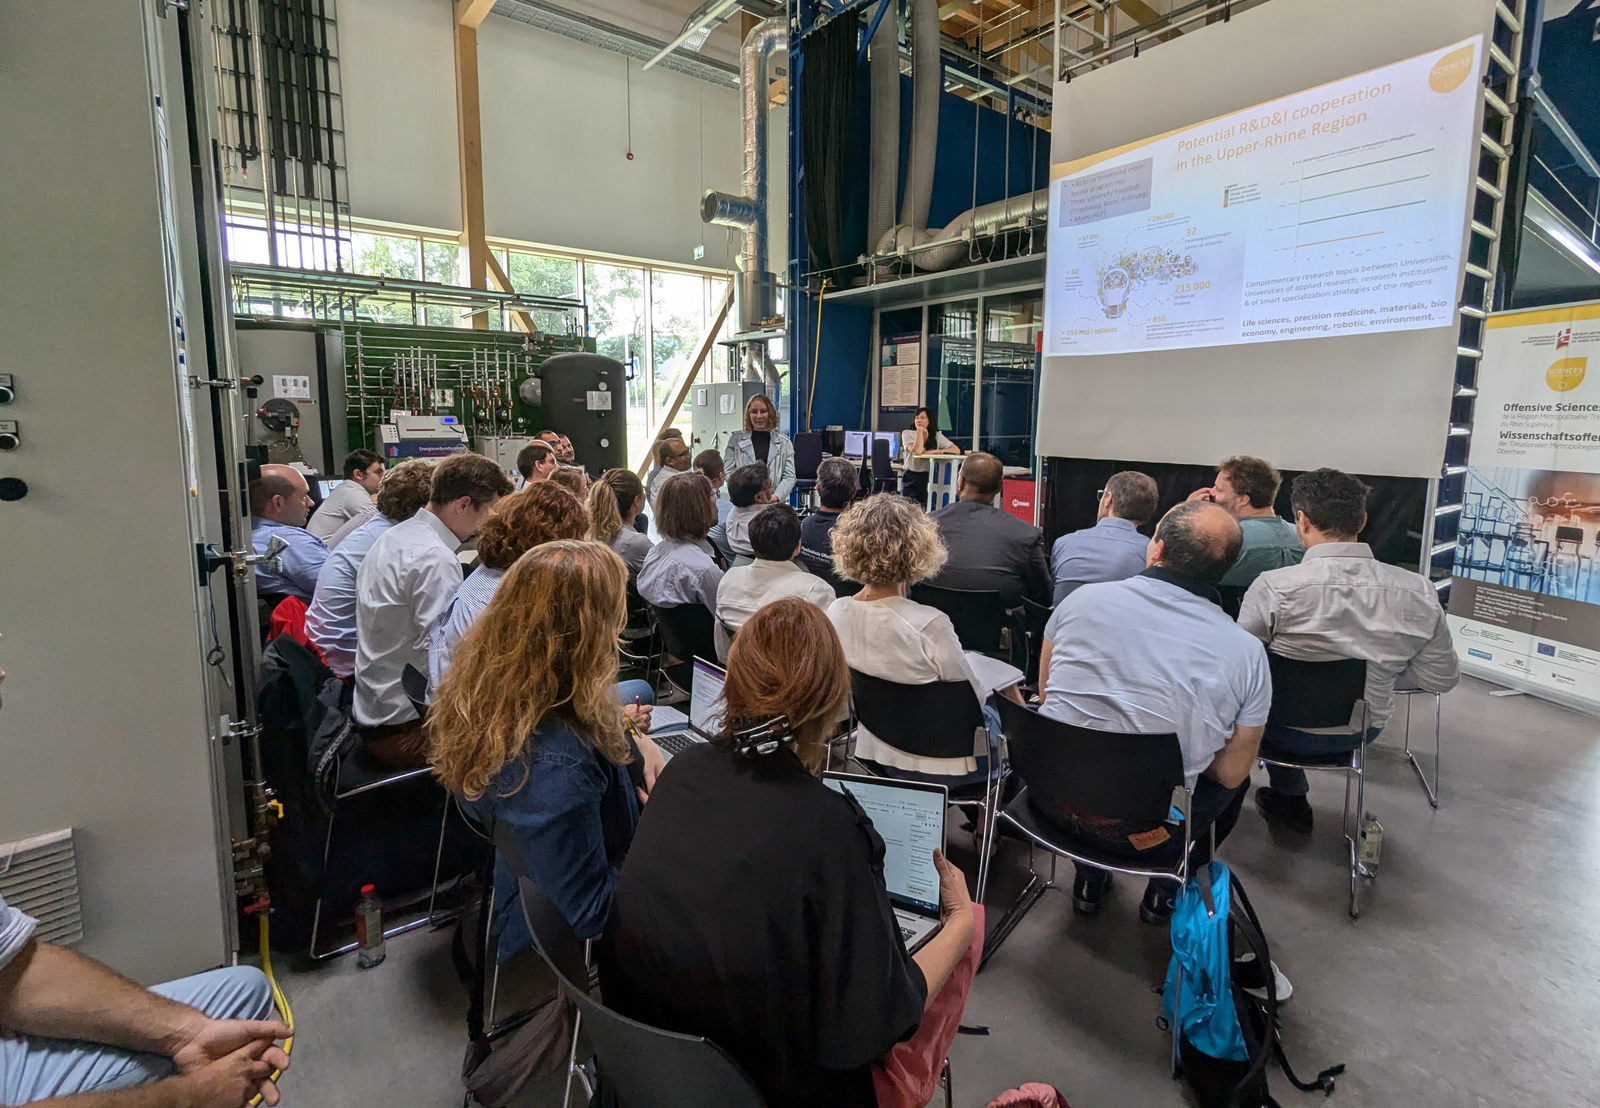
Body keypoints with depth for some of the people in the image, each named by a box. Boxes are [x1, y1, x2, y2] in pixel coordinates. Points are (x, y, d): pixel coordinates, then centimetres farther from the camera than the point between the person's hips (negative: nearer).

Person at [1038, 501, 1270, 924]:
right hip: (1143, 833, -1)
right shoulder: (1247, 652, -10)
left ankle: (1089, 879, 39)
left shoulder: (1084, 598, -8)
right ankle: (1164, 892, 35)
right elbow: (1231, 773, -3)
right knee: (1237, 780, 26)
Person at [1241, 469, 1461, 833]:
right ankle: (1289, 797, 44)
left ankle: (1292, 799, 38)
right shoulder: (1418, 592, -16)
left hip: (1290, 730, -4)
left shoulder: (1273, 587, -27)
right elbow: (1442, 679, -4)